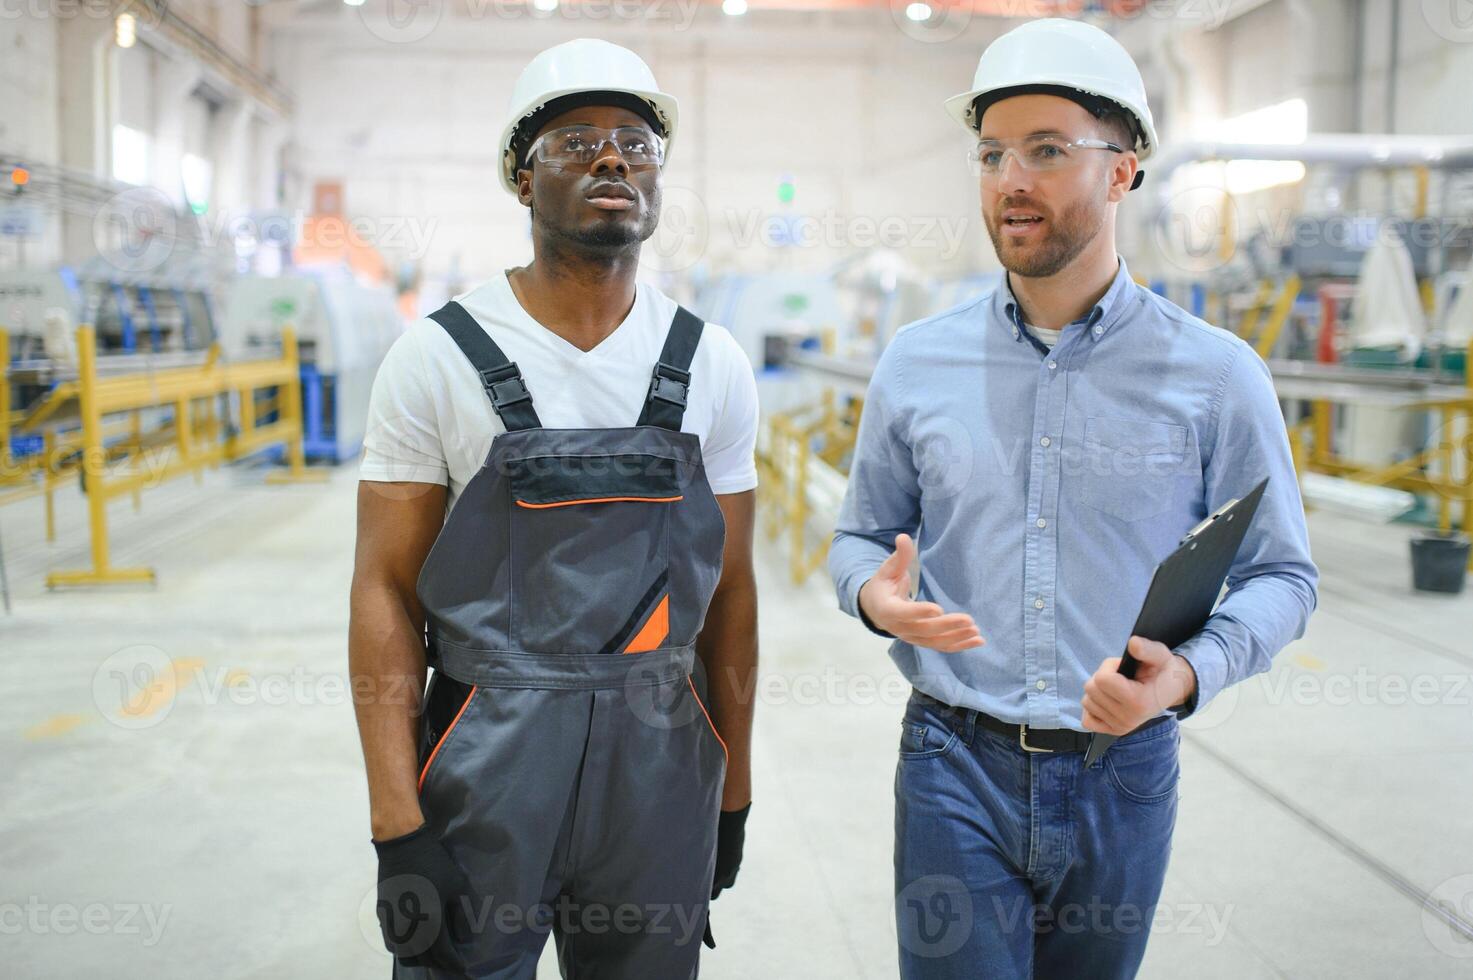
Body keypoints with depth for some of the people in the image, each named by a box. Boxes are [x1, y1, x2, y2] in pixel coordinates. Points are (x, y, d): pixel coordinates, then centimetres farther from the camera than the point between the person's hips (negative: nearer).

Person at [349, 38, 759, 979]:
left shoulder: (712, 365, 2)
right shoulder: (441, 356, -6)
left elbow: (728, 592, 8)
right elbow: (386, 592, -7)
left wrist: (734, 795, 10)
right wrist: (399, 830, -13)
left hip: (659, 763, 3)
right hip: (485, 764, -2)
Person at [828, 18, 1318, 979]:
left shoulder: (1215, 375, -4)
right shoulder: (917, 363, 0)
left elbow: (1281, 573, 0)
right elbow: (862, 535, 11)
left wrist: (1191, 671, -19)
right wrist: (876, 594, -13)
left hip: (1122, 771, 0)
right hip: (956, 765, 0)